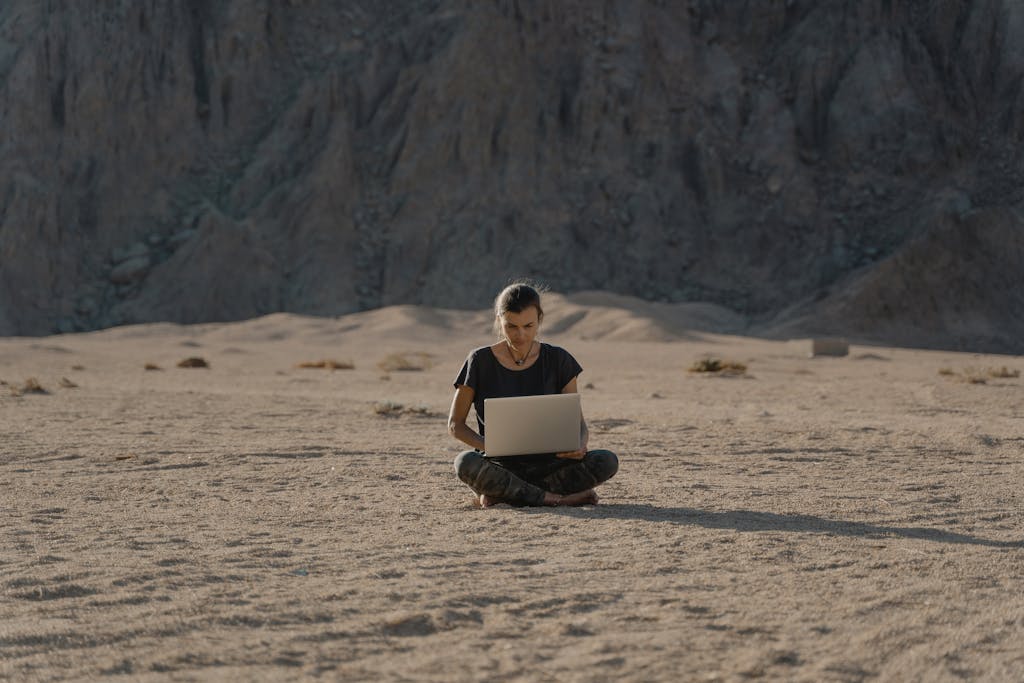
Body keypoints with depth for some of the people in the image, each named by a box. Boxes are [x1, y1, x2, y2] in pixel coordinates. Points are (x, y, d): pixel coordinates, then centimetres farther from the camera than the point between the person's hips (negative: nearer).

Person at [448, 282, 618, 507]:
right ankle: (557, 498, -25)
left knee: (607, 461, -25)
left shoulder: (557, 360, 4)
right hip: (500, 466, -2)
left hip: (546, 465, 2)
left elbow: (577, 420, 7)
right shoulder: (481, 361, -2)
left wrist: (580, 444, -18)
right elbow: (455, 424, 2)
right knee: (466, 463, -36)